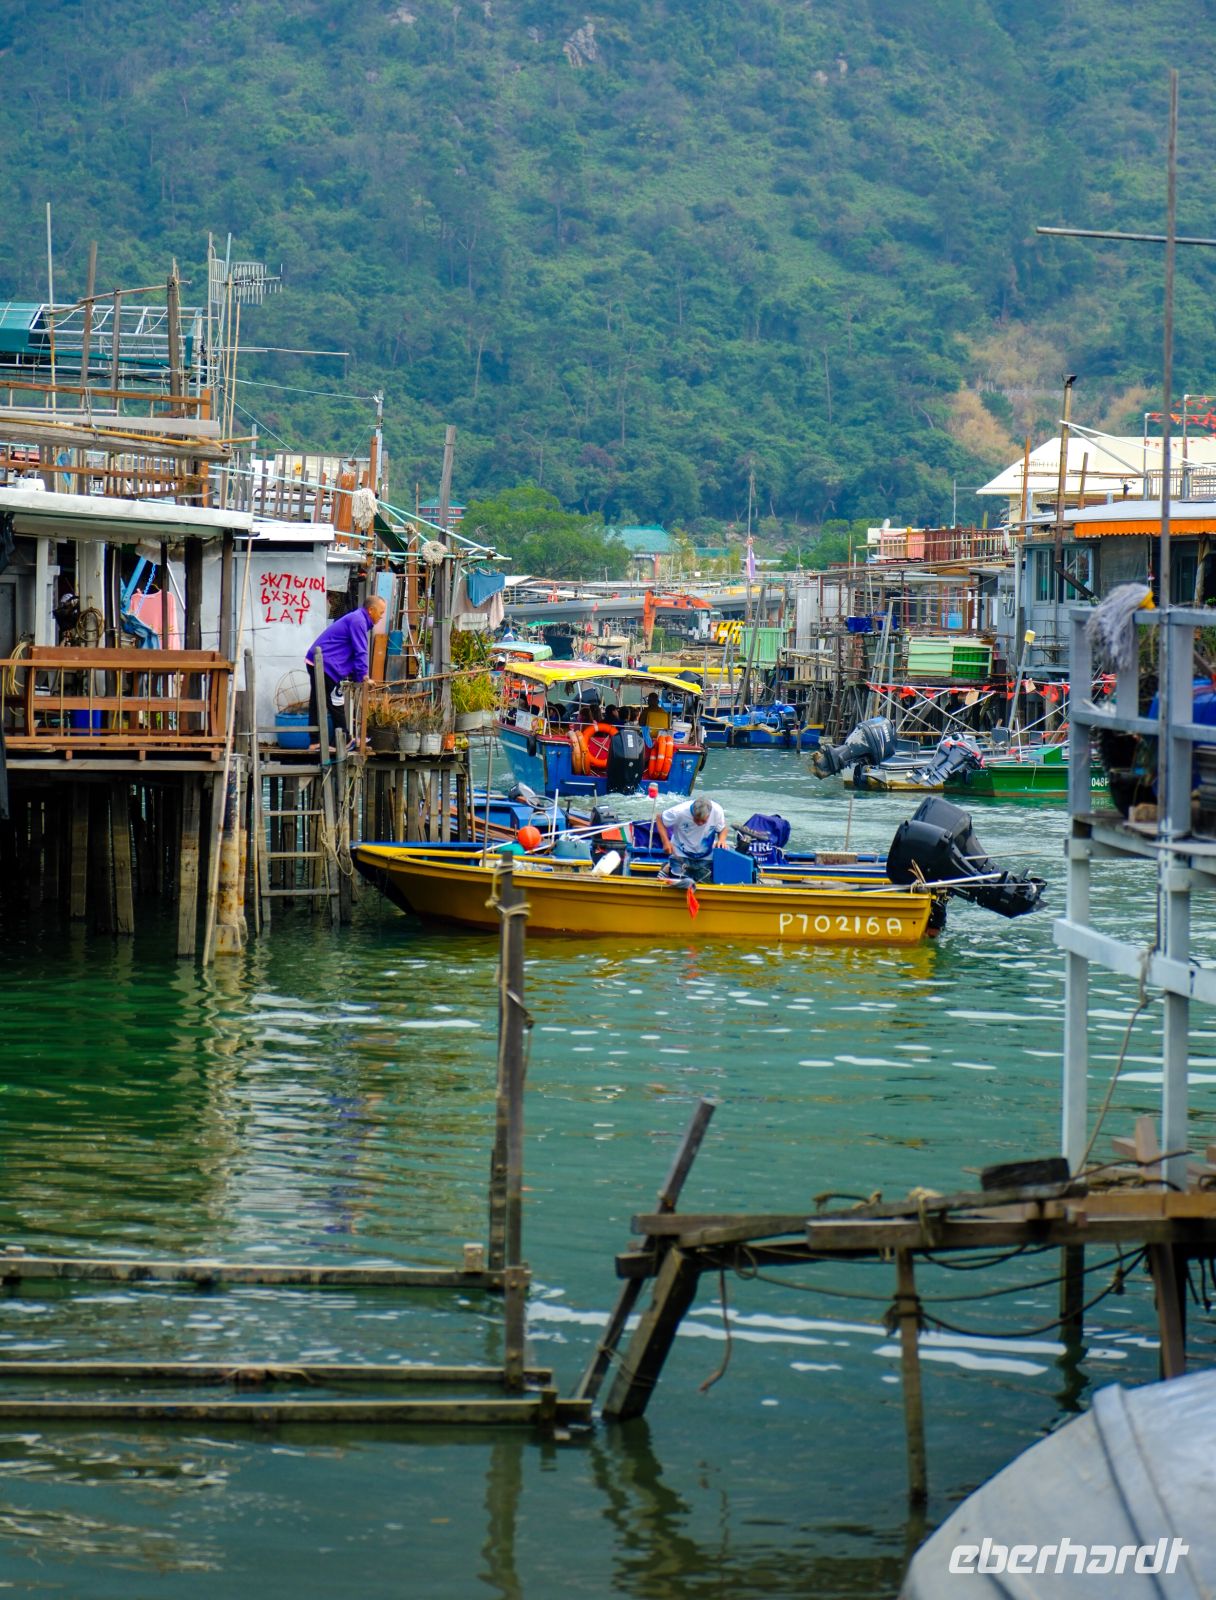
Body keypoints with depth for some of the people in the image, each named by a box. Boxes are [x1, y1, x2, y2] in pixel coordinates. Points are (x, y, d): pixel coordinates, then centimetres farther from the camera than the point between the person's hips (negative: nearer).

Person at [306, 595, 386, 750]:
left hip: (316, 662, 10)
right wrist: (363, 676, -11)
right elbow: (360, 652, -16)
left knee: (316, 704, 10)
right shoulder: (358, 621, -14)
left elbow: (356, 652, 23)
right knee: (336, 703, -3)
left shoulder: (357, 619, 19)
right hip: (326, 665, -10)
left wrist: (358, 676, 18)